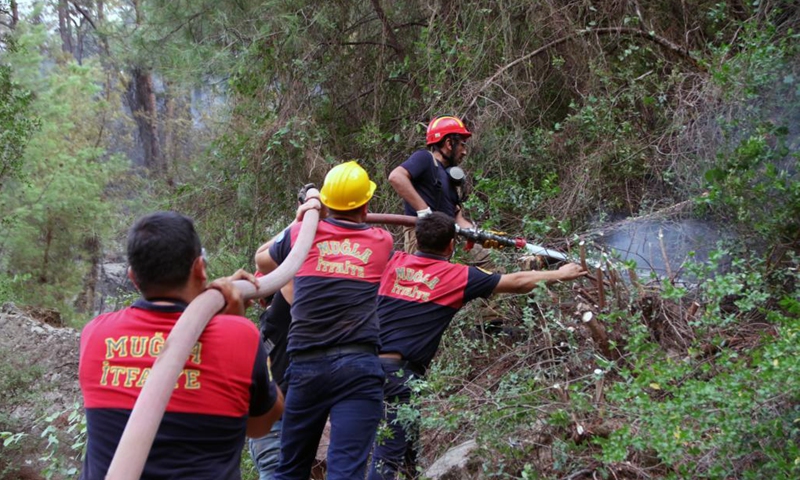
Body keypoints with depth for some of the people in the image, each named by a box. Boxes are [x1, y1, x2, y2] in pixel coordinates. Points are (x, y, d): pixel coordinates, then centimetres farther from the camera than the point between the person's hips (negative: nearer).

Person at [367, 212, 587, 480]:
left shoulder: (395, 263, 11)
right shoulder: (459, 276, 3)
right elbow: (518, 282, 14)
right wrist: (560, 275, 29)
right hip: (399, 371, -5)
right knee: (390, 456, -2)